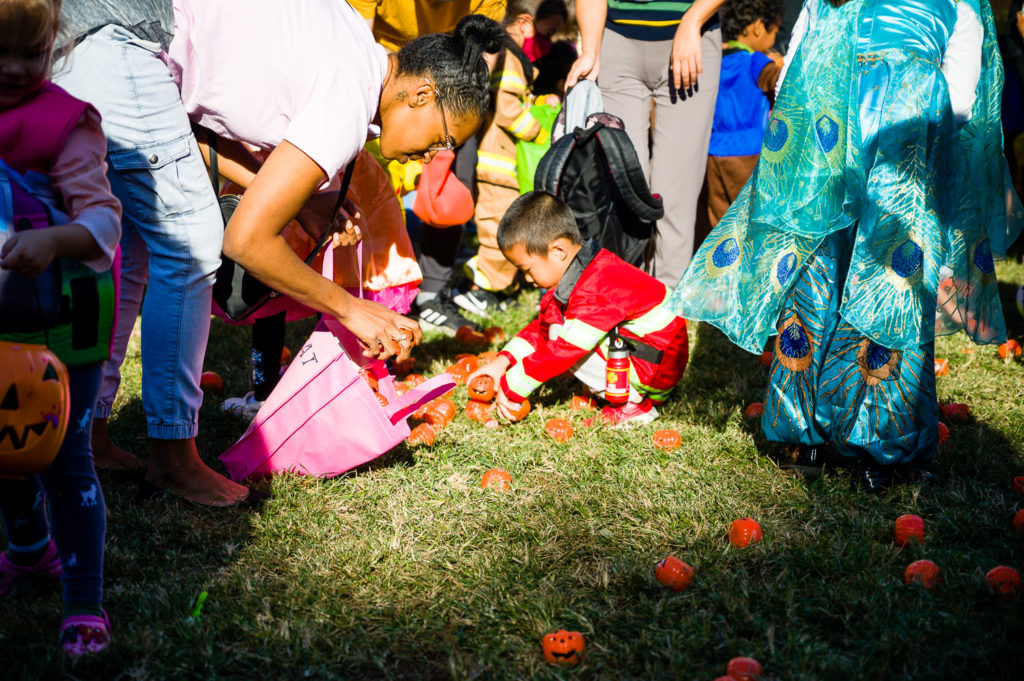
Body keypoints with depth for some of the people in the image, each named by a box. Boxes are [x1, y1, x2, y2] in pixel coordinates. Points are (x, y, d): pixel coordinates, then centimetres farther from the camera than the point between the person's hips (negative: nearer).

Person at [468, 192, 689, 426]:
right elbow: (542, 326, 14)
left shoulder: (597, 290, -26)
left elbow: (565, 349, -27)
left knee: (561, 335, -15)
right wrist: (503, 361, 4)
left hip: (659, 371, -11)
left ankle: (633, 403, -10)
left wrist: (510, 389, -19)